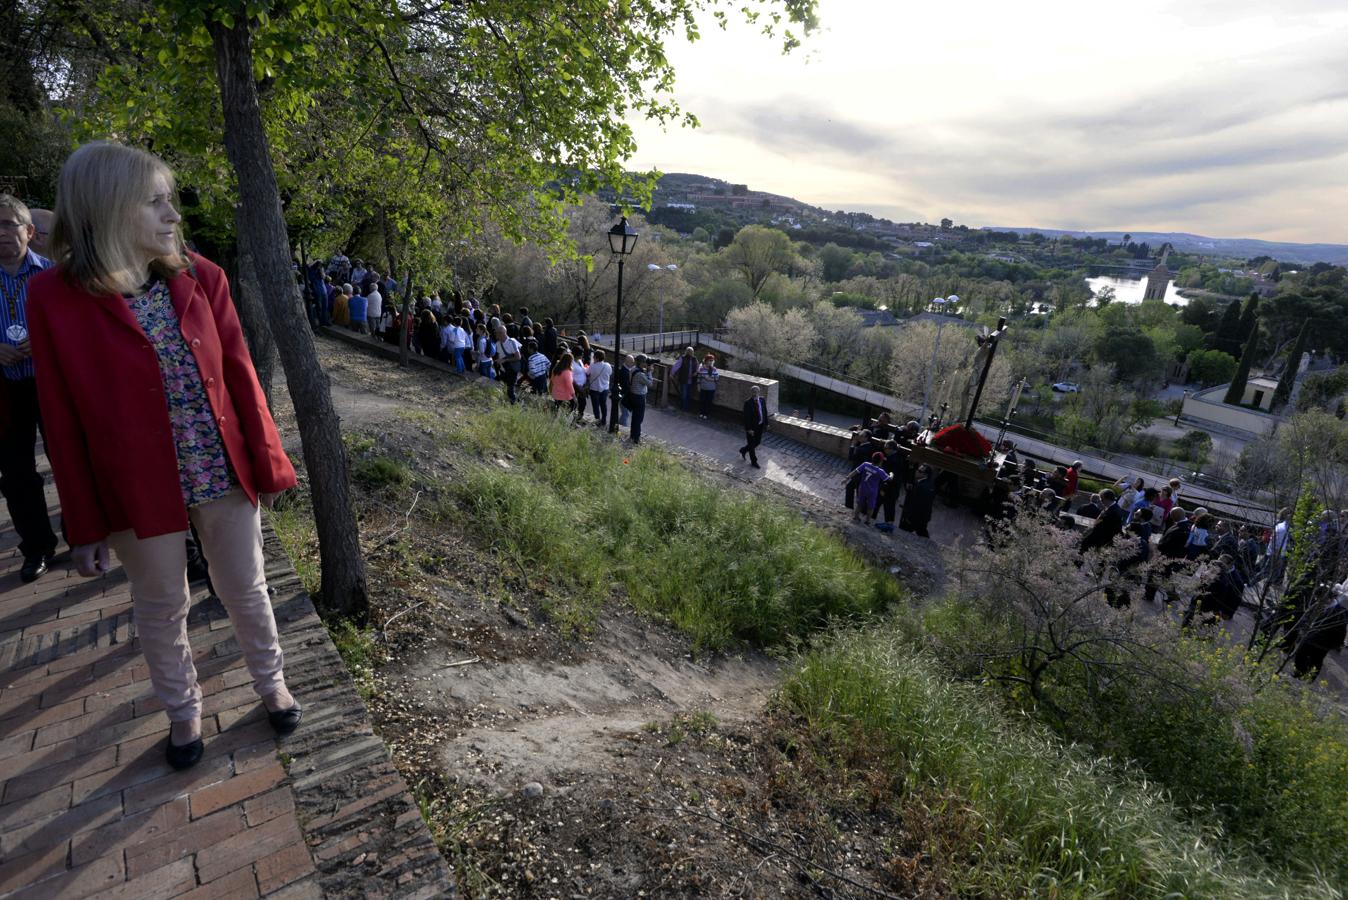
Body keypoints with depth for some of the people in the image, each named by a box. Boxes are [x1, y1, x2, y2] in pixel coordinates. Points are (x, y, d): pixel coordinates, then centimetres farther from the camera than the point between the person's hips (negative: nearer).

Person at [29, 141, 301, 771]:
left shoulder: (201, 278, -2)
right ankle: (183, 711, 39)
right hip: (140, 490, -1)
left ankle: (271, 682, 39)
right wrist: (85, 525, -2)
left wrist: (267, 465, 1)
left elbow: (240, 376, 0)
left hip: (224, 475, 2)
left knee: (247, 591, 15)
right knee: (161, 608, 16)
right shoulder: (56, 297, -8)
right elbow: (63, 422, -5)